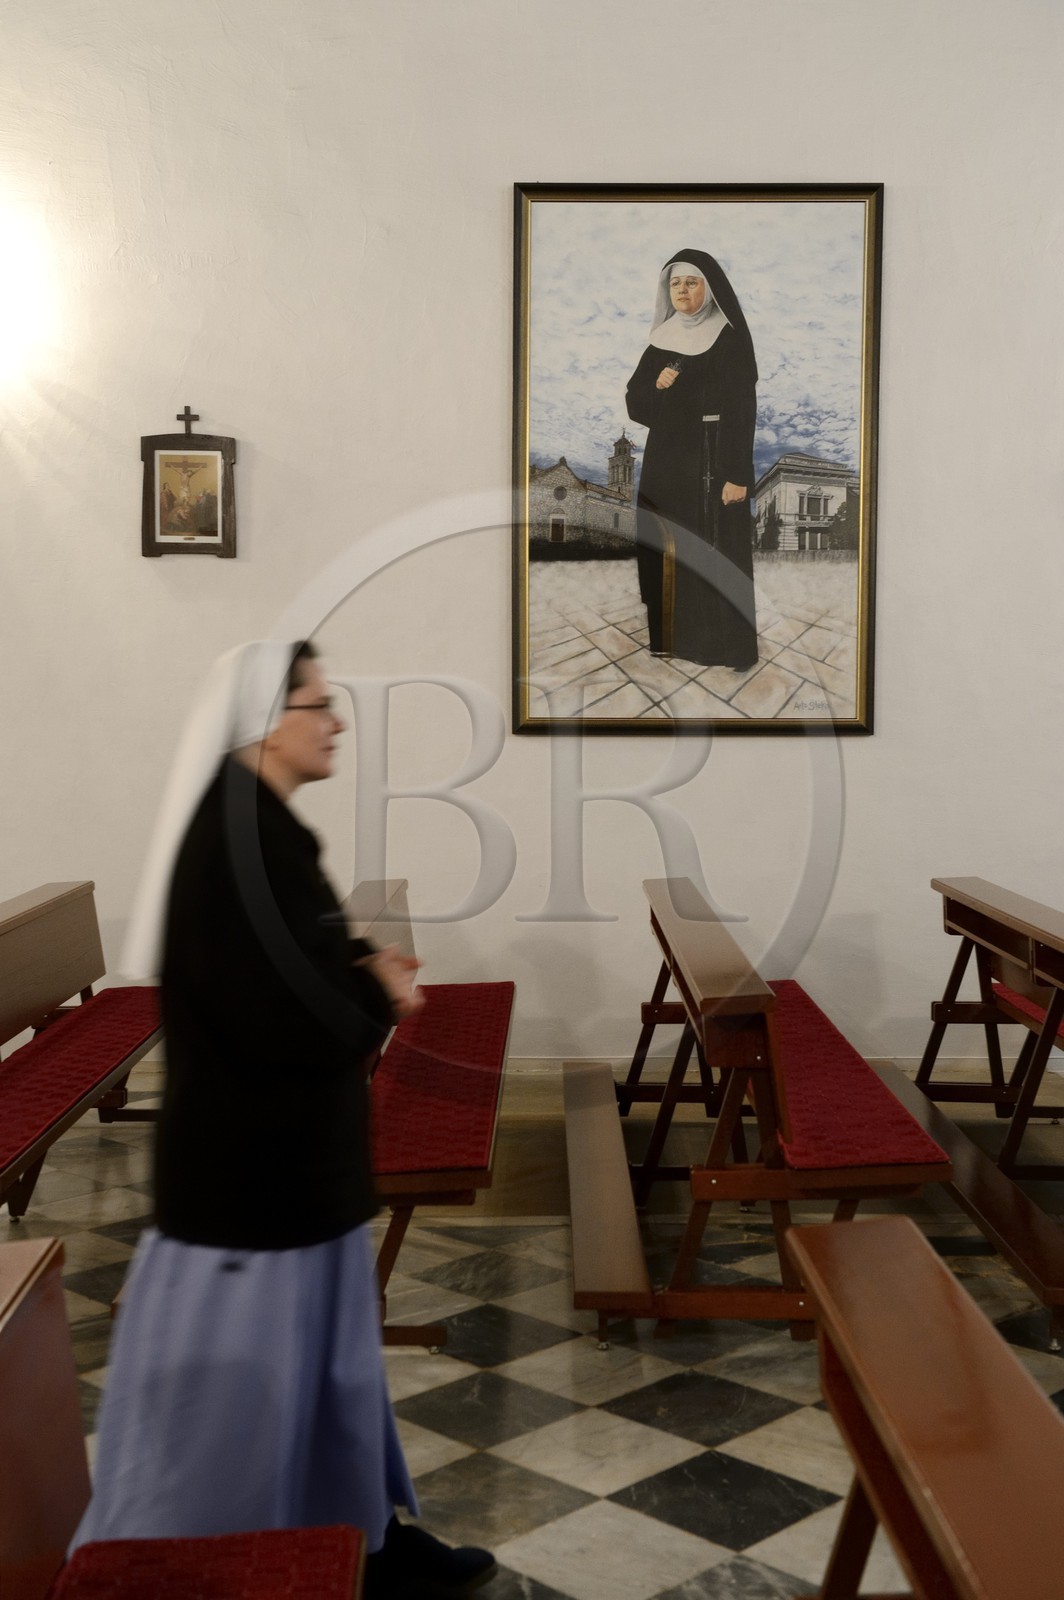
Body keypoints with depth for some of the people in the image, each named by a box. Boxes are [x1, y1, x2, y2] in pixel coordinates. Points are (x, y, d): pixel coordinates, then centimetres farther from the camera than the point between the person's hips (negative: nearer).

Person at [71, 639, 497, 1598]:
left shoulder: (261, 828, 7)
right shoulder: (235, 843, -24)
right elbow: (286, 1020, -28)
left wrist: (362, 976, -4)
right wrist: (378, 991, -10)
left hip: (289, 1148, 10)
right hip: (252, 1158, -10)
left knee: (319, 1356, 21)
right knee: (238, 1375, 6)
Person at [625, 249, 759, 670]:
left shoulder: (730, 339, -7)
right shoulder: (661, 338, 11)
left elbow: (743, 410, -13)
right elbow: (635, 401, 10)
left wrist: (737, 474, -20)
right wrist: (656, 385, -12)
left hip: (712, 459, -6)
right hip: (665, 458, 6)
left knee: (714, 552, -5)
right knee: (663, 551, 7)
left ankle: (722, 644, 3)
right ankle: (671, 636, 18)